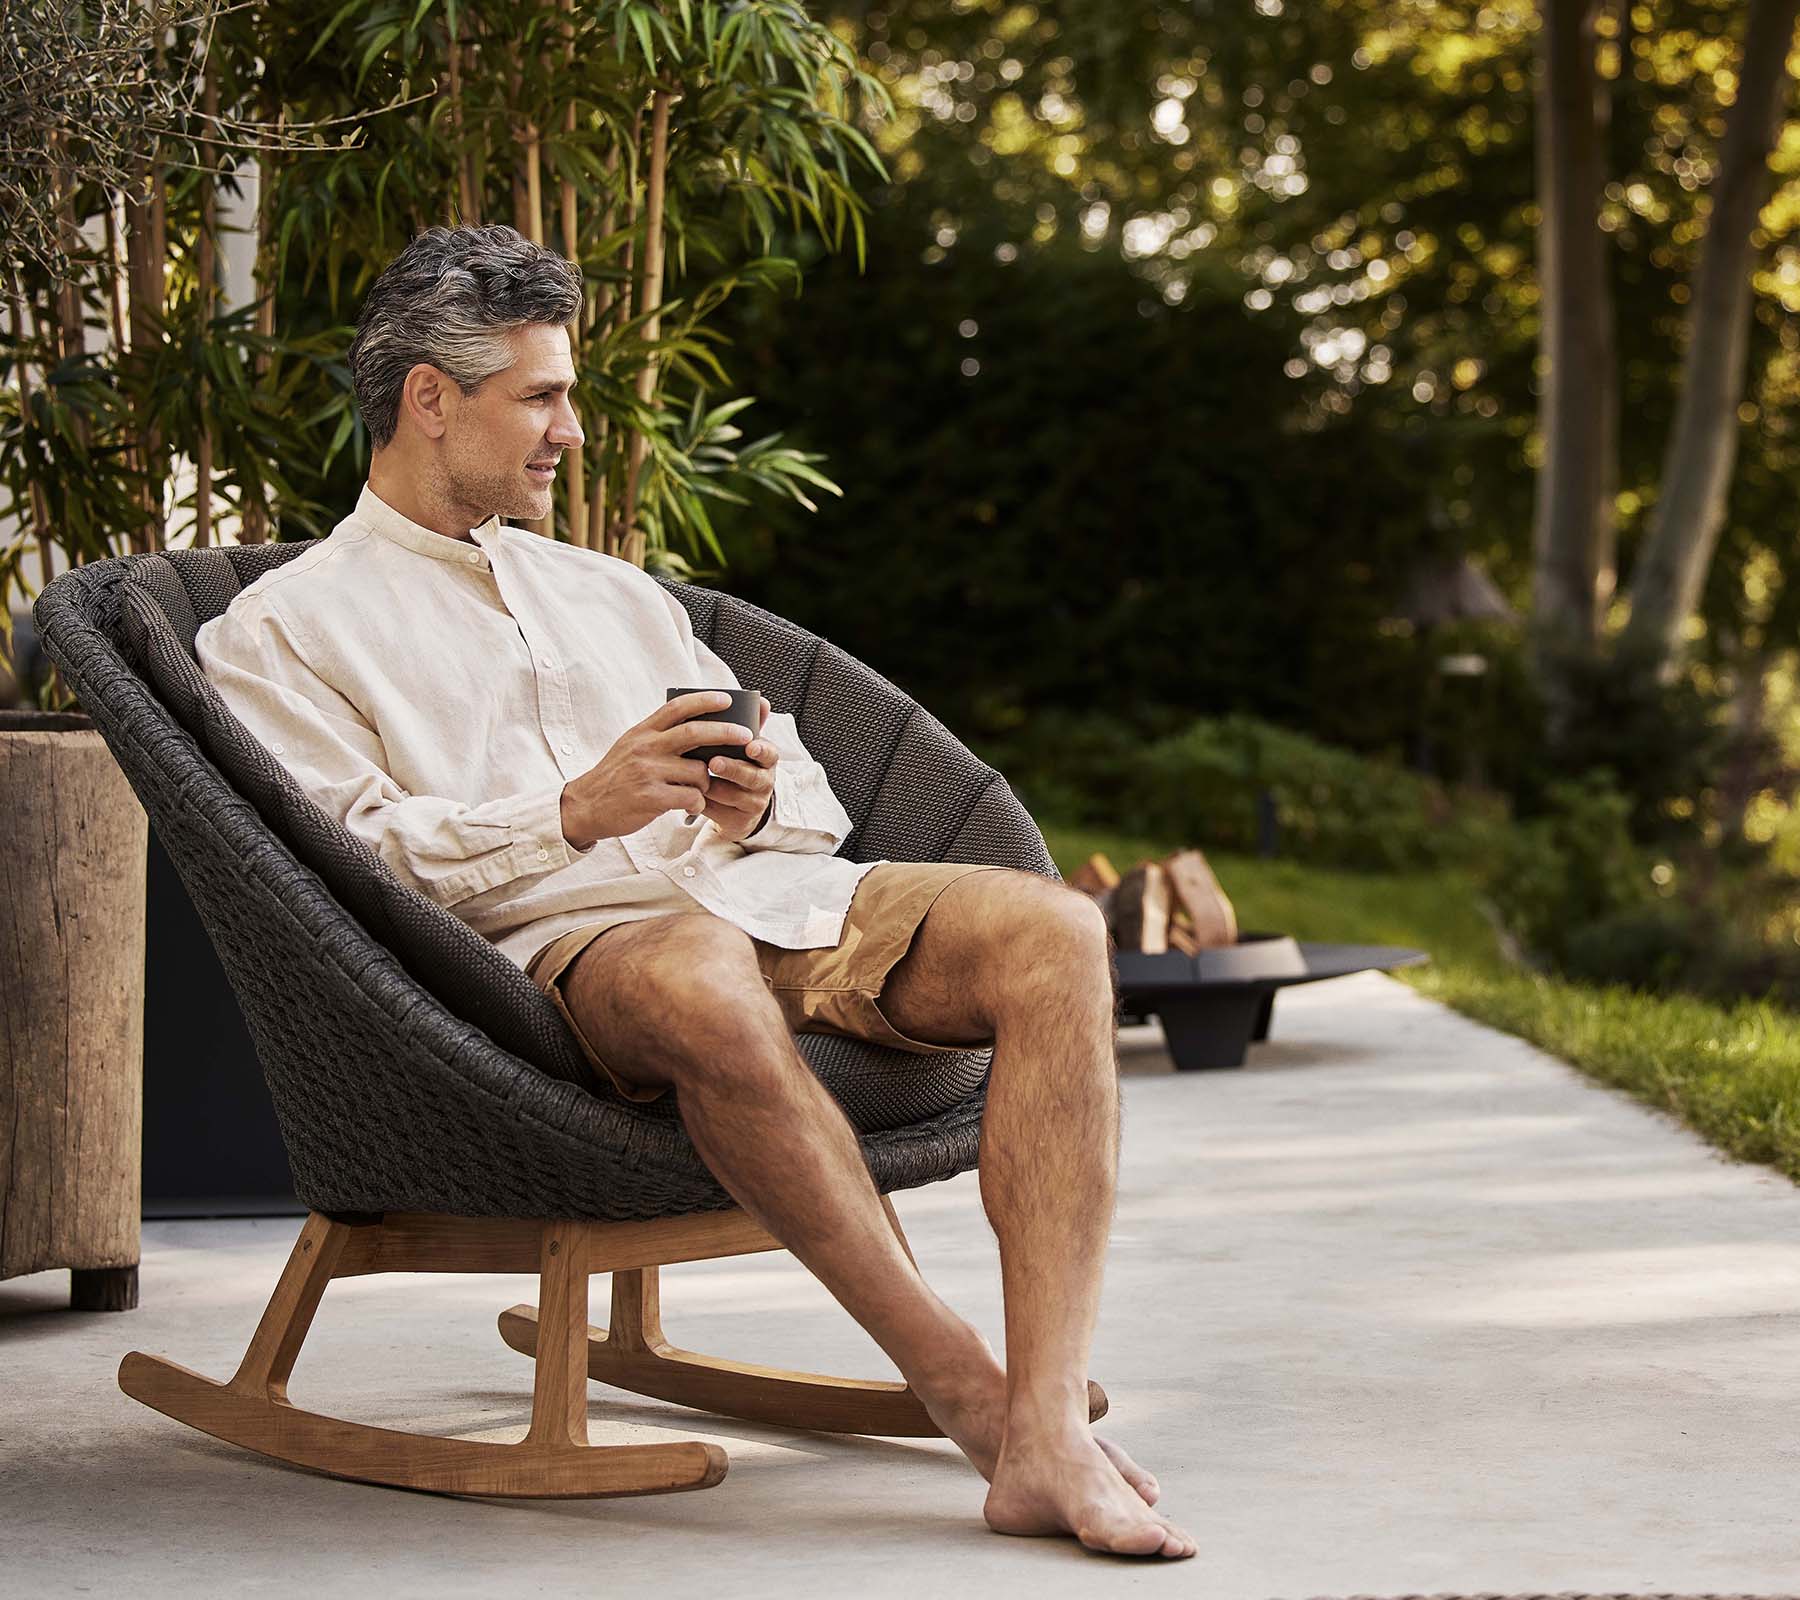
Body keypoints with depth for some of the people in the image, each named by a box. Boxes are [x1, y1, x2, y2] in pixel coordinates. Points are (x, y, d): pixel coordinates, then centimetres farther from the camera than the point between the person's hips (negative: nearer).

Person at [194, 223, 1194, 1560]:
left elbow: (809, 791, 26)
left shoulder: (614, 591, 31)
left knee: (1054, 929, -22)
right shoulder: (280, 631, 12)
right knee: (706, 988, -42)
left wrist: (757, 807, 0)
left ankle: (1047, 1433, -34)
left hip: (756, 891, 6)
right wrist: (577, 813, -15)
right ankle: (961, 1384, -30)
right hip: (554, 939, -6)